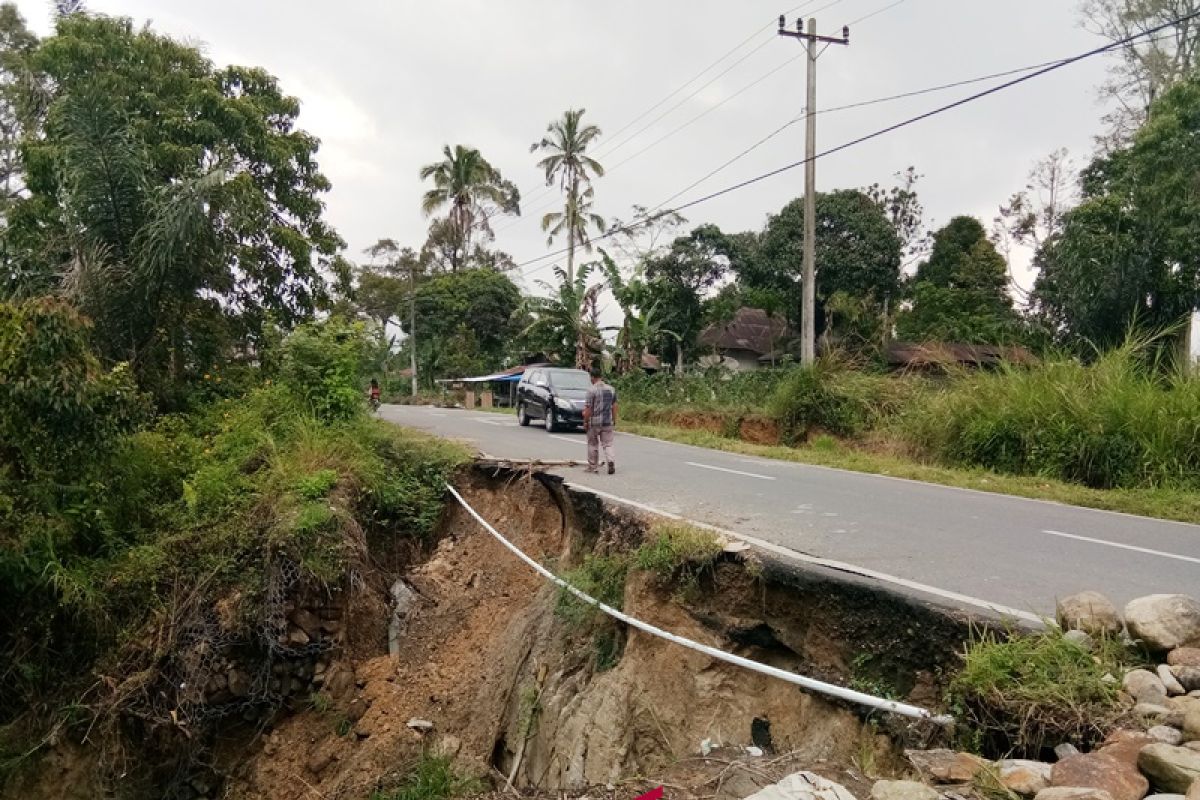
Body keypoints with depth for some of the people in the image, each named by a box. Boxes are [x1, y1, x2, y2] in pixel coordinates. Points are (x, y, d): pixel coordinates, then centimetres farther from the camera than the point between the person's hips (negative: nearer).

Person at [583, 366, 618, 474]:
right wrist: (614, 420, 15)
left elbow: (588, 408, -13)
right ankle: (610, 461, -15)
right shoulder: (611, 389, 5)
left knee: (593, 444, 10)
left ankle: (593, 466, 17)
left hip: (594, 422, -4)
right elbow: (614, 407, 8)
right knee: (607, 444, 7)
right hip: (608, 422, 4)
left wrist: (585, 421, -3)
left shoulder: (592, 390, -12)